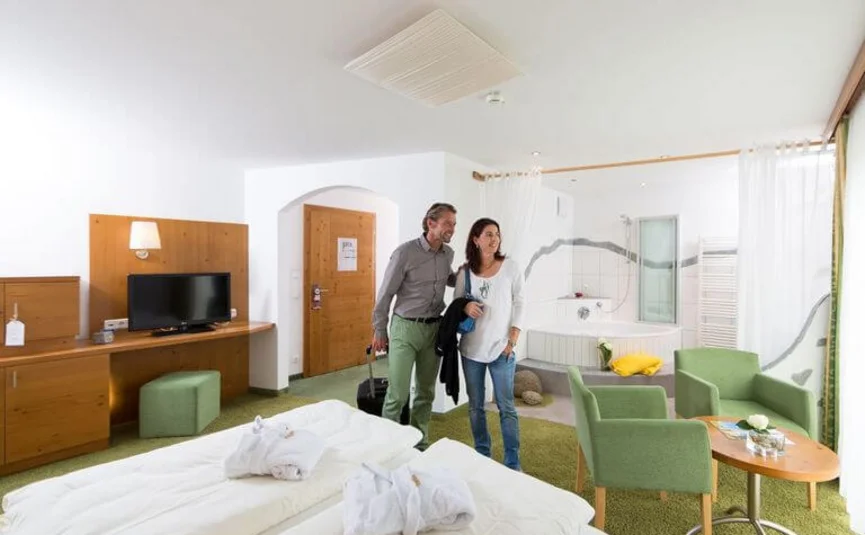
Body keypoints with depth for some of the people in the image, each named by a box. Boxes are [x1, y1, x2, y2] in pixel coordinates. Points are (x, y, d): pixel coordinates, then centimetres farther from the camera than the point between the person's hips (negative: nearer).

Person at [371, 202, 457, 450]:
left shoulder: (448, 253, 4)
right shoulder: (405, 252, -14)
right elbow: (386, 293, -8)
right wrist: (379, 331, -3)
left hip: (434, 328, 6)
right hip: (405, 328, -5)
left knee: (426, 392, 14)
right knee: (397, 394, -3)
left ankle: (420, 445, 29)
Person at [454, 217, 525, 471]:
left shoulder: (511, 268, -3)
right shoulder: (465, 271, 0)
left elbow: (518, 304, -1)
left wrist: (513, 340, -7)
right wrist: (465, 307, -15)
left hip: (501, 348, -2)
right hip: (471, 348, 2)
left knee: (506, 406, 5)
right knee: (475, 406, 13)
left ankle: (512, 463, 20)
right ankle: (481, 456, 30)